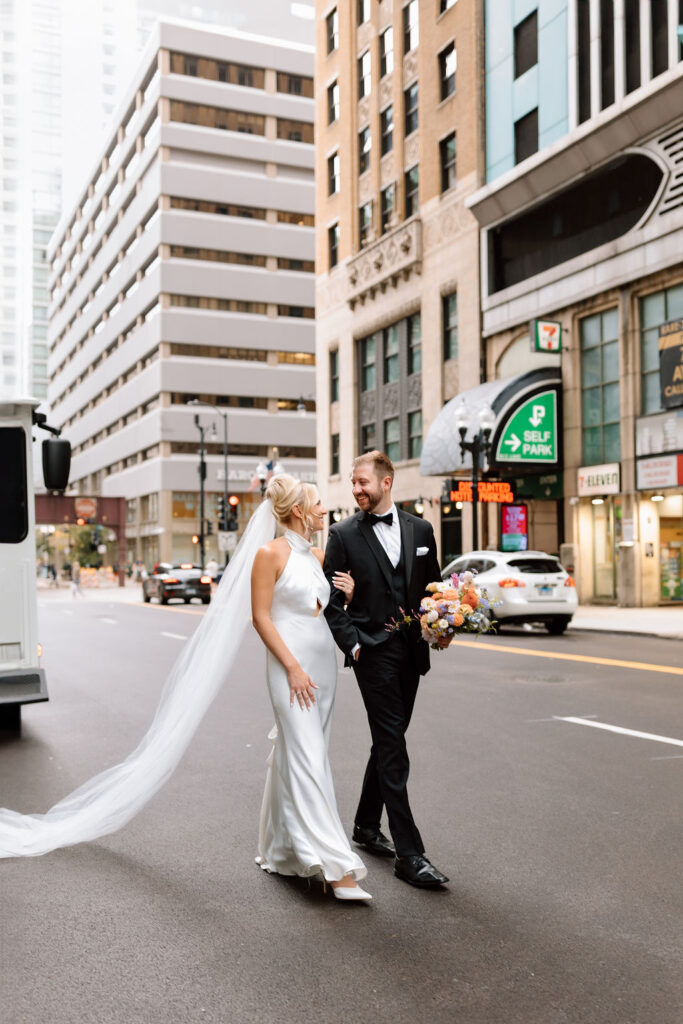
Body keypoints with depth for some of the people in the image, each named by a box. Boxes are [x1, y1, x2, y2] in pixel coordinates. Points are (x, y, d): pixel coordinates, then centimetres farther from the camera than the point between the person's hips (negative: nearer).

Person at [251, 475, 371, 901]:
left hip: (324, 659, 8)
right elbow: (261, 616, -10)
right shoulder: (272, 554, -8)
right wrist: (293, 667, -15)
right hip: (290, 663, -7)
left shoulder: (318, 555, 13)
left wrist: (347, 595, 1)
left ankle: (281, 850, 26)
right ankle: (338, 869, -12)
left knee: (293, 757, 14)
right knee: (307, 761, -9)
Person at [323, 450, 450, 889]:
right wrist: (352, 643, -11)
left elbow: (434, 586, 15)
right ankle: (409, 853, -5)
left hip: (411, 651, 5)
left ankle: (367, 824, 34)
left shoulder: (420, 530, 8)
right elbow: (332, 600, -2)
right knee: (393, 747, -8)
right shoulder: (344, 534, -2)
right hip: (373, 651, -5)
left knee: (388, 741, 16)